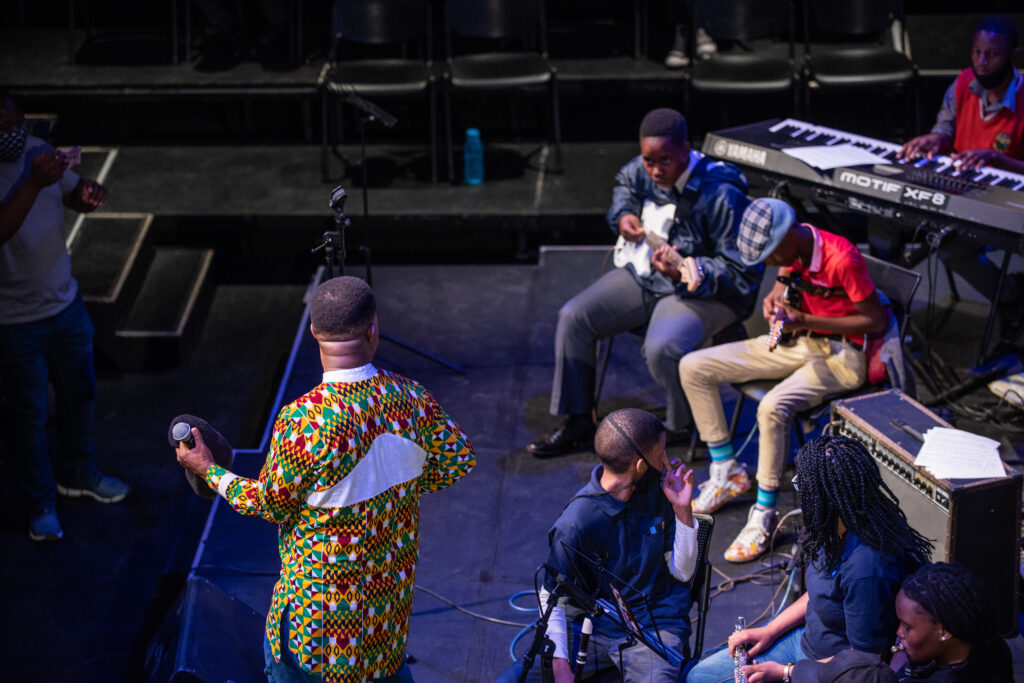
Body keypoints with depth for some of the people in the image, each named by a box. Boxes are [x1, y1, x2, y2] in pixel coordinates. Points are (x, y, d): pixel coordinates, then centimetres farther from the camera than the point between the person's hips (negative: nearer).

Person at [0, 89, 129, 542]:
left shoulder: (36, 151, -5)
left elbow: (72, 193, 8)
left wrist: (89, 194, -15)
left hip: (65, 302, 6)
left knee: (79, 393, 22)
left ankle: (79, 474, 45)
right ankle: (41, 502, 27)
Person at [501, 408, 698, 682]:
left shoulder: (657, 490, 1)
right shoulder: (575, 523, -13)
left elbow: (682, 572, 6)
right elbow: (552, 598, -4)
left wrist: (682, 510, -6)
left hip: (656, 626, 0)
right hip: (595, 627, 0)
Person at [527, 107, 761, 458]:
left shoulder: (721, 195, -26)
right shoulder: (643, 170, -4)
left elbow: (742, 272, -23)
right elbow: (623, 184, 25)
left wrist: (686, 272, -35)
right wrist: (623, 216, 3)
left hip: (704, 292, -7)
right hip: (644, 274, 8)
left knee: (661, 347, -34)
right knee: (574, 317, -4)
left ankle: (683, 426, -2)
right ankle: (578, 421, 8)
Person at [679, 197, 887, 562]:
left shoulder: (842, 259, -26)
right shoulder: (790, 249, -3)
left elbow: (877, 320, -20)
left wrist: (805, 321, -25)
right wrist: (775, 298, -6)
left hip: (840, 354, -8)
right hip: (798, 341, 8)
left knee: (773, 407, -37)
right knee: (693, 368, -2)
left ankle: (764, 516, -23)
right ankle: (727, 472, 5)